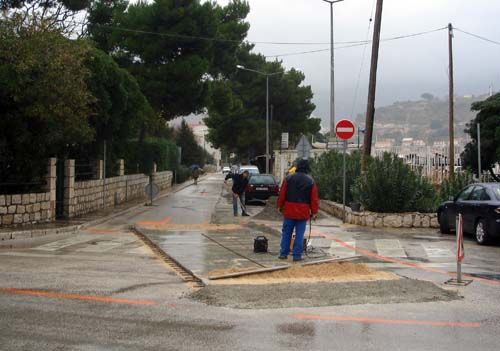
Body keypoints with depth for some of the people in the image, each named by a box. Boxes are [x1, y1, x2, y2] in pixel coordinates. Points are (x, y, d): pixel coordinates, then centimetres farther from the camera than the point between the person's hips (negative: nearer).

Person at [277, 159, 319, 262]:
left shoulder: (288, 178, 0)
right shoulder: (310, 181, -1)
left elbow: (282, 194, 2)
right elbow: (314, 198, -1)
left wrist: (280, 206, 13)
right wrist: (314, 212, 5)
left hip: (289, 210, 1)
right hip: (303, 212, -1)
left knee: (286, 233, 10)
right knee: (299, 234, 3)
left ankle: (283, 253, 13)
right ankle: (297, 255, 3)